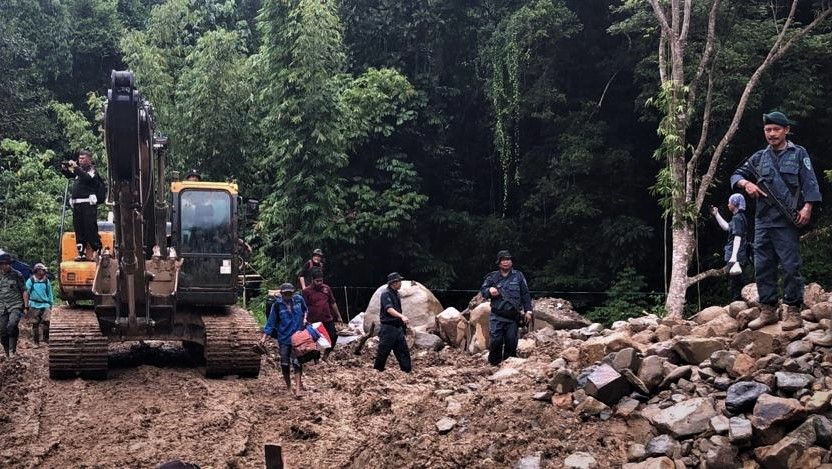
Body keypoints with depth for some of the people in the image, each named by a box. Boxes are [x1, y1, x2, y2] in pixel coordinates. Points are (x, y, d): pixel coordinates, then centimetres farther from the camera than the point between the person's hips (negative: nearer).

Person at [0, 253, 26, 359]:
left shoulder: (17, 275, 0)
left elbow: (24, 291, 1)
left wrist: (26, 306, -5)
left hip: (16, 306, -4)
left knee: (12, 325, -28)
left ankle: (12, 350, -20)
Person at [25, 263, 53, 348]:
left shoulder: (46, 281, 7)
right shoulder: (31, 281, -1)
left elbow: (50, 293, 15)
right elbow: (26, 292, 2)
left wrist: (51, 304, 15)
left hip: (45, 305, 1)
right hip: (34, 305, -1)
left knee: (46, 321, -15)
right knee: (35, 324, 3)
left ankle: (46, 338, 3)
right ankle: (36, 342, 12)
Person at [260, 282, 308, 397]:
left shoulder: (299, 299, -2)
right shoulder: (277, 305, -9)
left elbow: (304, 310, 19)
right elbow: (271, 321, -5)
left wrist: (304, 319, 2)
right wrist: (265, 336, -10)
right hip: (283, 338, 0)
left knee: (297, 362, -7)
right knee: (284, 363, 6)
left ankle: (298, 388, -6)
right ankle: (289, 387, 21)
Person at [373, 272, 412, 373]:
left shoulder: (396, 294, 14)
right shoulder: (386, 294, -14)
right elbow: (389, 309, -29)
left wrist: (404, 323, 21)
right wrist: (402, 316, -43)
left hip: (398, 327, 8)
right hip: (388, 328, -8)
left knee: (403, 351, 5)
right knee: (383, 352, -1)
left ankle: (408, 371, 6)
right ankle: (377, 371, 11)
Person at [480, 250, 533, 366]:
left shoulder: (518, 276, 7)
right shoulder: (492, 277, 7)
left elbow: (525, 294, 9)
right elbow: (482, 291, 10)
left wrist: (528, 311, 5)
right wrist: (489, 291, -12)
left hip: (513, 317, 1)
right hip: (497, 316, -1)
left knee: (511, 342, 2)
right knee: (495, 341, -9)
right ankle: (494, 364, 5)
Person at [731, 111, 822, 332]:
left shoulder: (799, 154, 5)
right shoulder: (760, 157, 17)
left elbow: (810, 183, -3)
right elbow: (736, 175, 20)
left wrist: (807, 207, -17)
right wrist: (746, 184, -2)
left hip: (787, 222, -5)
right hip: (763, 221, 5)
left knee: (791, 267, -6)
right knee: (762, 268, 5)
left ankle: (793, 312, -1)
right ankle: (768, 310, 12)